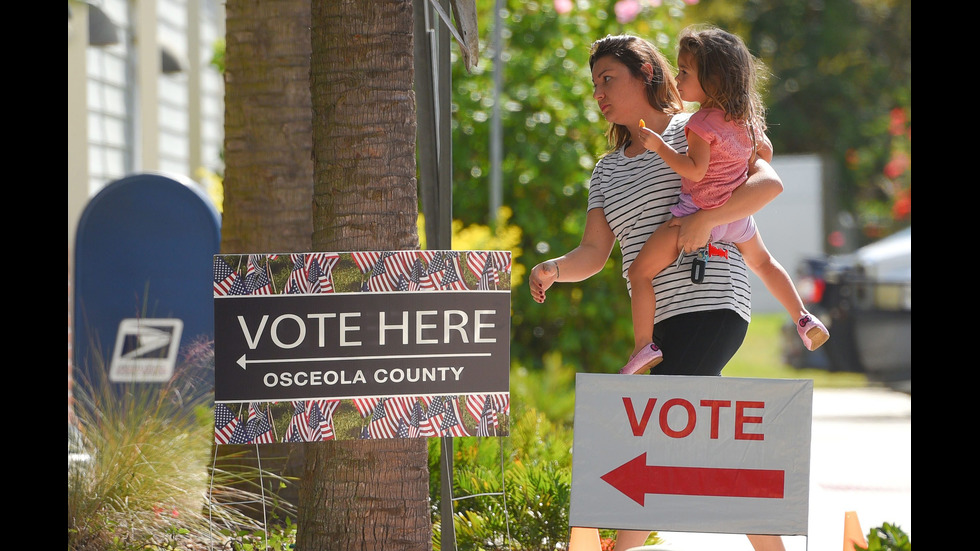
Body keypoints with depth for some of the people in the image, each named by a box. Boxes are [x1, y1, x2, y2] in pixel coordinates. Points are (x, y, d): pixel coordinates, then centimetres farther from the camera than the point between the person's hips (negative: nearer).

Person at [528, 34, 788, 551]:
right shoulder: (607, 170, 19)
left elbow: (769, 182, -10)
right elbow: (593, 254, 10)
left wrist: (705, 219, -22)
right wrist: (552, 269, -11)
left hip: (710, 302, -8)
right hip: (663, 319, 8)